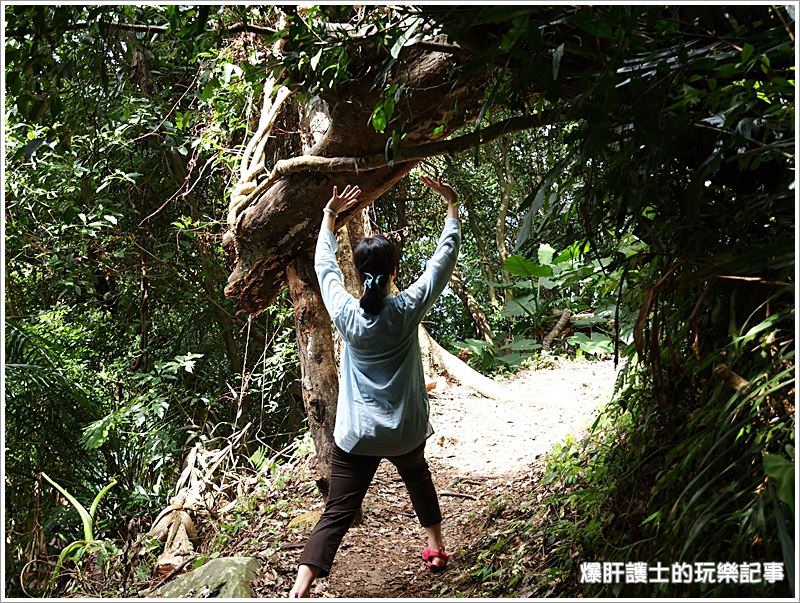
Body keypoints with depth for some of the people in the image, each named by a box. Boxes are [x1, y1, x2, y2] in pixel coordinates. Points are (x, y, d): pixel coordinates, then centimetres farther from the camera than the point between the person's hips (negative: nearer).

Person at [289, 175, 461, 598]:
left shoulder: (345, 312, -10)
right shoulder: (407, 309, -12)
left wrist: (330, 214, 14)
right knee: (417, 476, 32)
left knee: (337, 514, -2)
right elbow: (443, 260, -1)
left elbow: (324, 264, 7)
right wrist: (452, 207, 8)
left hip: (354, 435, -1)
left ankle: (300, 588, -14)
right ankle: (435, 547, 45)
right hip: (406, 432, 1)